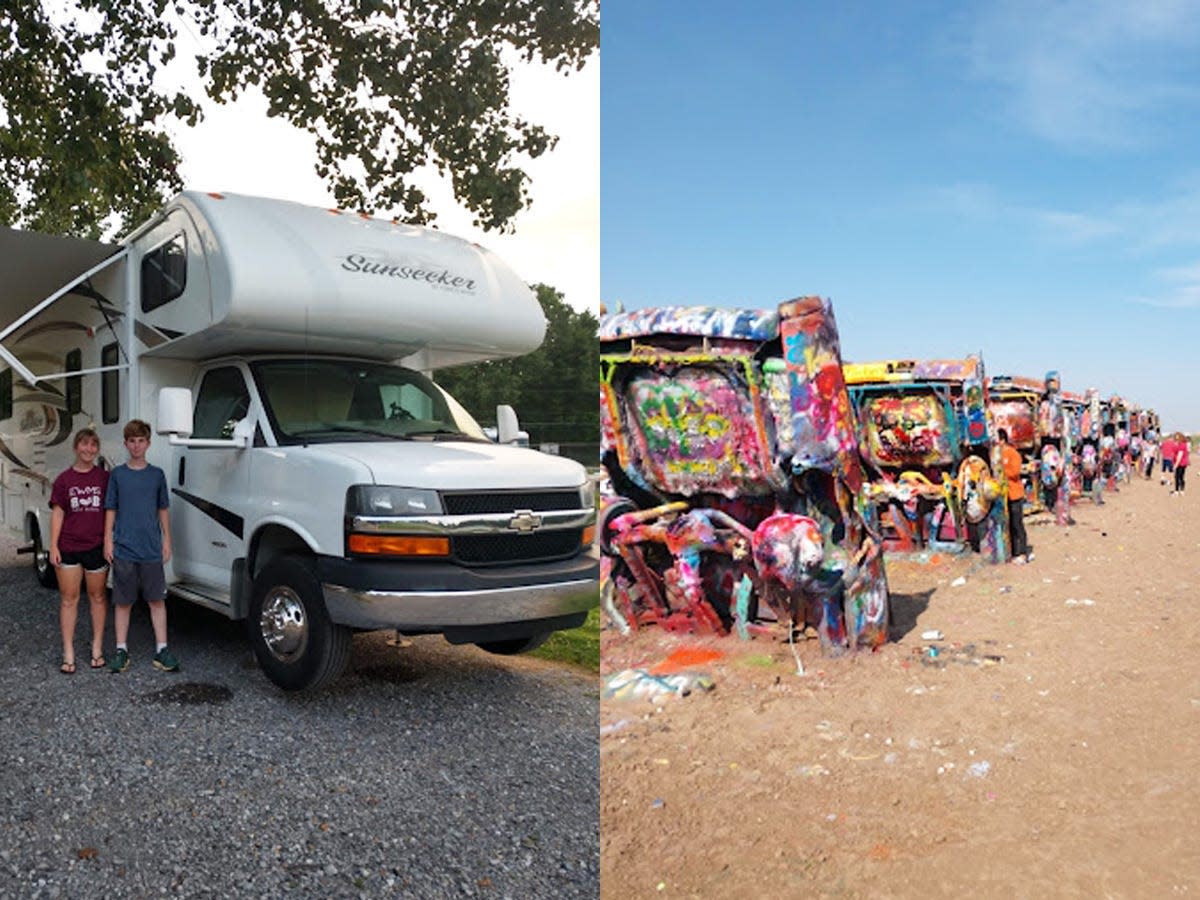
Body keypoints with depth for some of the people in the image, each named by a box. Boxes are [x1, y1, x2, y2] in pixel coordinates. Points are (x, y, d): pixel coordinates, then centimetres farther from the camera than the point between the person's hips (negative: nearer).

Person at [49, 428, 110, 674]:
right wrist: (53, 546, -4)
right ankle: (68, 654, 10)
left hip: (96, 547, 0)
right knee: (69, 598, 4)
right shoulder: (64, 479, 2)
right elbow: (57, 514, 2)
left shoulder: (105, 478, 2)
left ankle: (97, 649, 20)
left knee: (97, 596, 10)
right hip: (68, 548, 0)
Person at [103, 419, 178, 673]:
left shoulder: (157, 475, 6)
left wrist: (166, 540, 5)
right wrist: (108, 541, -1)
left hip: (152, 549, 1)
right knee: (123, 602, 6)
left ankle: (162, 649, 8)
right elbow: (110, 510, 5)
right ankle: (121, 650, 15)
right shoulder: (117, 474, 4)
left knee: (157, 600, 3)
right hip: (123, 549, 0)